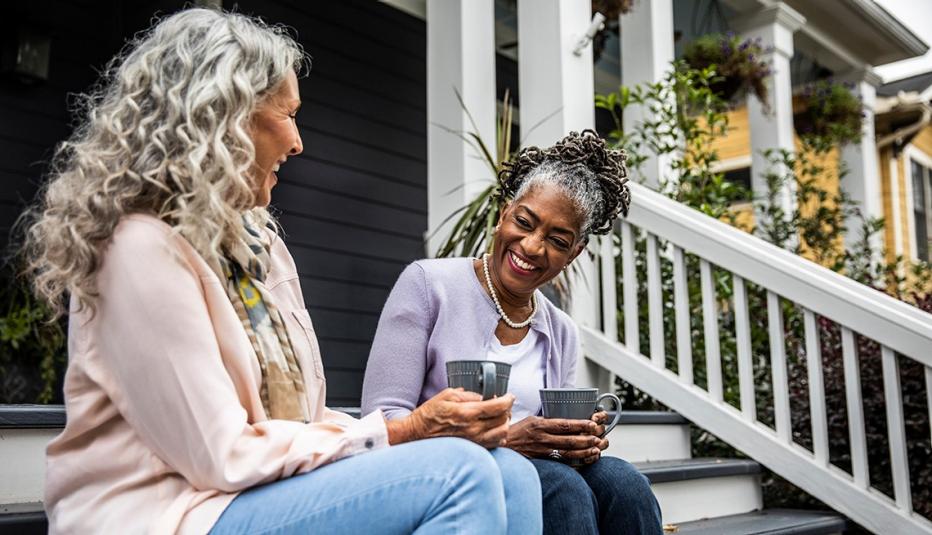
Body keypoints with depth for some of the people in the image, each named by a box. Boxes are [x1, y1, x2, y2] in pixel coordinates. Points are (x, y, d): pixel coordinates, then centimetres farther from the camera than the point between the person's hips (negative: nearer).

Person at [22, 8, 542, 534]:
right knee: (455, 473, -25)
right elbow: (224, 458, -18)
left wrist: (437, 428, -3)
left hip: (274, 489, 8)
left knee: (510, 474, -11)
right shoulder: (145, 248, -15)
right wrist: (405, 431, -14)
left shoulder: (258, 243, 14)